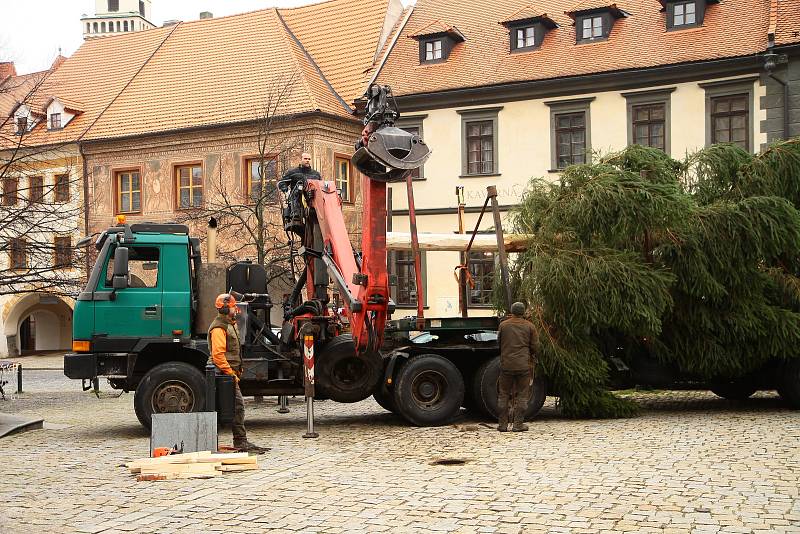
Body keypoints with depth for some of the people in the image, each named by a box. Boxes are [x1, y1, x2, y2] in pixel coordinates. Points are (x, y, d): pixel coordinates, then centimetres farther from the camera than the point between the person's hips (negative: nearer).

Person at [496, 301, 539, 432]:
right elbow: (535, 347, 1)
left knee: (503, 394, 9)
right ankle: (518, 424, 3)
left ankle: (502, 424, 11)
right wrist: (532, 355, 22)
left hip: (506, 364, 1)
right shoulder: (529, 326, 0)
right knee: (522, 395, 6)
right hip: (524, 365, -1)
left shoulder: (503, 325, 1)